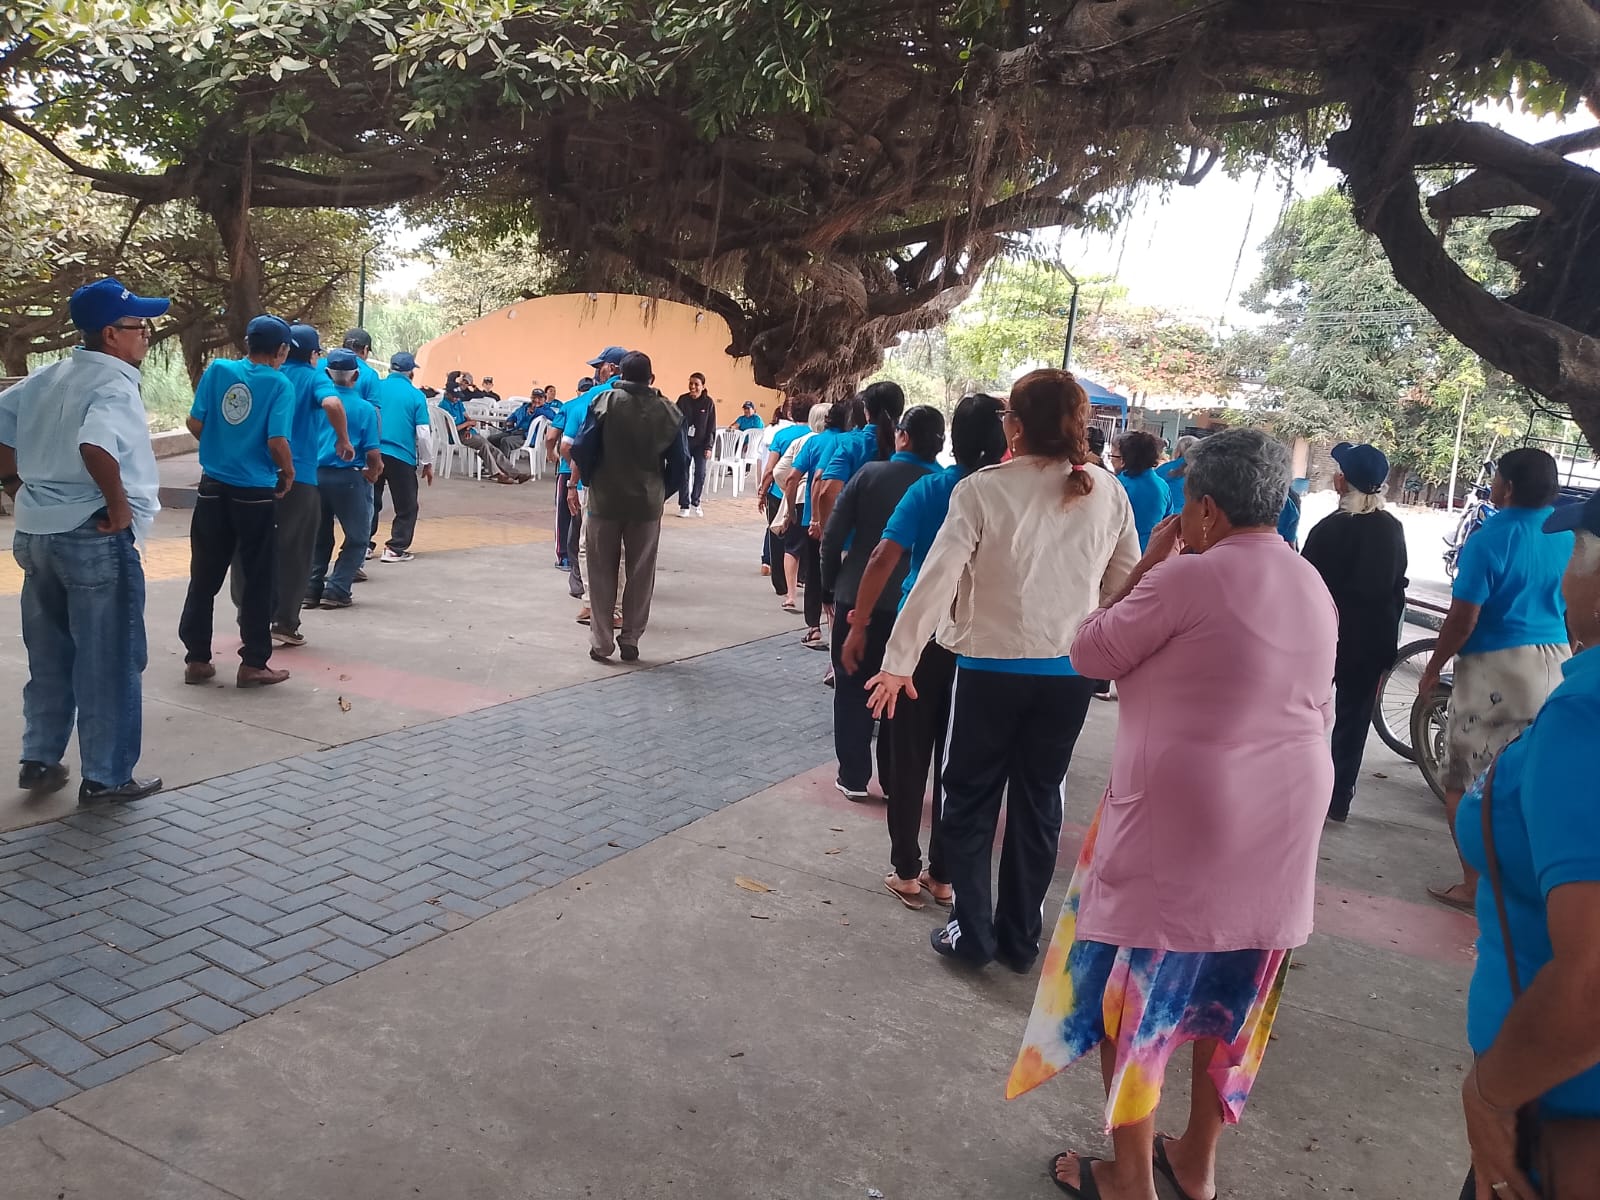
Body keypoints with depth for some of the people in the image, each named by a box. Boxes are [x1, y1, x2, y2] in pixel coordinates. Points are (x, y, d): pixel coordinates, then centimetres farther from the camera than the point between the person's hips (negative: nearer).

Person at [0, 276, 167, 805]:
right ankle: (105, 778, 10)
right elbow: (96, 446, -33)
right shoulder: (115, 383, -15)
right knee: (109, 663, 3)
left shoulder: (45, 378, 11)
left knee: (49, 658, 20)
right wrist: (119, 505, -21)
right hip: (96, 540, -8)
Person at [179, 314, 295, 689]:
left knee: (204, 576, 12)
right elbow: (277, 442, -17)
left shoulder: (218, 370, 1)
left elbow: (195, 423, 0)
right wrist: (288, 474, 2)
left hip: (214, 487, 4)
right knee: (258, 580, 6)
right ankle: (253, 664, 10)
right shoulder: (279, 384, -10)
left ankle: (197, 659, 18)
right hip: (256, 493, -4)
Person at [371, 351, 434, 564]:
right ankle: (396, 548, 6)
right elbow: (423, 433, -4)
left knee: (371, 502, 17)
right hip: (401, 457, -3)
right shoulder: (416, 396, -3)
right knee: (406, 506, 9)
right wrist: (427, 463, 5)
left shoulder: (376, 388, 4)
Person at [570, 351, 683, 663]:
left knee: (603, 572, 7)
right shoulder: (666, 411, 2)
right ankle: (630, 640, 14)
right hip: (647, 502, 1)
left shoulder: (606, 401, -4)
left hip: (606, 499, -1)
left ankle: (602, 642, 7)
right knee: (640, 574, 10)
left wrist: (574, 485, 1)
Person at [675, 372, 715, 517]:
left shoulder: (709, 402, -4)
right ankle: (684, 505, 6)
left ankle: (695, 502, 18)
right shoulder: (683, 400, -2)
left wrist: (709, 447, -6)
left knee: (700, 474, 1)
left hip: (701, 444, 0)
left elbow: (711, 427, -2)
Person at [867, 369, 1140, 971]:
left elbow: (938, 578, -17)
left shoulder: (983, 489, -14)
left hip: (991, 667, -3)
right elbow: (1126, 585, 3)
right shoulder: (1108, 493, -3)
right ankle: (1020, 938, 27)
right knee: (1038, 803, 16)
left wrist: (898, 661, -12)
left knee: (972, 800, 15)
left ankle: (973, 932, 21)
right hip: (1069, 672, 3)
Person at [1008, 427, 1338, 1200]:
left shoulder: (1189, 578, -16)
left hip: (1180, 821, -7)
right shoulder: (1313, 587, 9)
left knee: (1136, 992, 8)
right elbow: (1314, 708, 15)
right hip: (1278, 824, 8)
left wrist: (1146, 567, -1)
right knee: (1228, 997, 18)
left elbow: (1090, 654, -8)